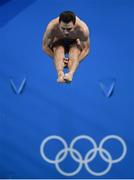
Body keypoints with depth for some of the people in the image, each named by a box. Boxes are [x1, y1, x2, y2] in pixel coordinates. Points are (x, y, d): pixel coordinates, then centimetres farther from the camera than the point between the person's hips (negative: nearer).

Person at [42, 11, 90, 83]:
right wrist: (57, 58, -29)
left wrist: (75, 61, -32)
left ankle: (70, 73, -56)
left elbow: (86, 49, -21)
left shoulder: (83, 29, -36)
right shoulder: (52, 27, -36)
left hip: (74, 42, 0)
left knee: (75, 51, -33)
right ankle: (60, 73, -56)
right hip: (58, 42, 0)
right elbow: (45, 46, -21)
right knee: (59, 50, -33)